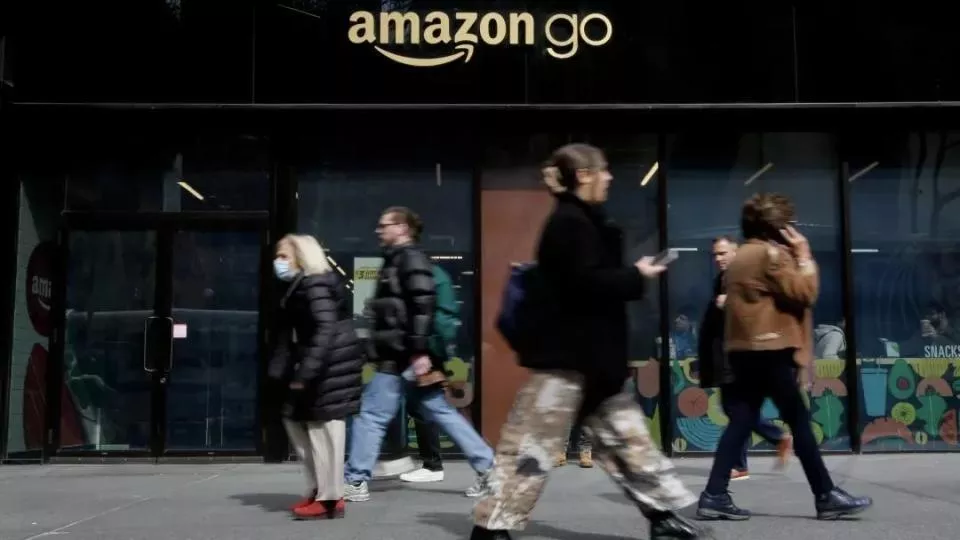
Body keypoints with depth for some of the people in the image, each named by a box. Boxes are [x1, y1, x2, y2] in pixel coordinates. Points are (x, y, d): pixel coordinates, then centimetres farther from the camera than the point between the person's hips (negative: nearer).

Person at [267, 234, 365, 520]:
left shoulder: (315, 286, -14)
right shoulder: (301, 287, 17)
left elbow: (327, 330, -23)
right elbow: (291, 336, 18)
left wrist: (306, 373, -25)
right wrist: (284, 370, 12)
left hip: (331, 365, -10)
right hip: (319, 367, 10)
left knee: (323, 426, -5)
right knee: (295, 419, 14)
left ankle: (330, 499, 4)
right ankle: (318, 489, 21)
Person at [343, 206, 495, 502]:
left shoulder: (410, 258, -10)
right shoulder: (398, 260, 20)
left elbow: (423, 306, -20)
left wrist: (420, 352, -25)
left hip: (403, 356, -10)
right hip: (401, 355, 10)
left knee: (370, 415, -3)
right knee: (440, 412, 10)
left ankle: (355, 483, 5)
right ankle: (488, 466, 12)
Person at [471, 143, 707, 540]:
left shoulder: (583, 221, 17)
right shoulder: (570, 221, -14)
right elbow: (586, 283, -23)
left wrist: (631, 276, 3)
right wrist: (637, 276, -12)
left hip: (590, 355, 10)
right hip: (565, 353, -10)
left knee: (625, 435, 14)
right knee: (534, 443, -4)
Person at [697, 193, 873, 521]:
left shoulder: (741, 257, 19)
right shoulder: (771, 254, -10)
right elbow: (805, 292, -14)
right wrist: (804, 255, -4)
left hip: (744, 350, 9)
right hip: (769, 350, -9)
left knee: (740, 423, 5)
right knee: (799, 422, -1)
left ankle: (714, 496, 0)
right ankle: (826, 497, 7)